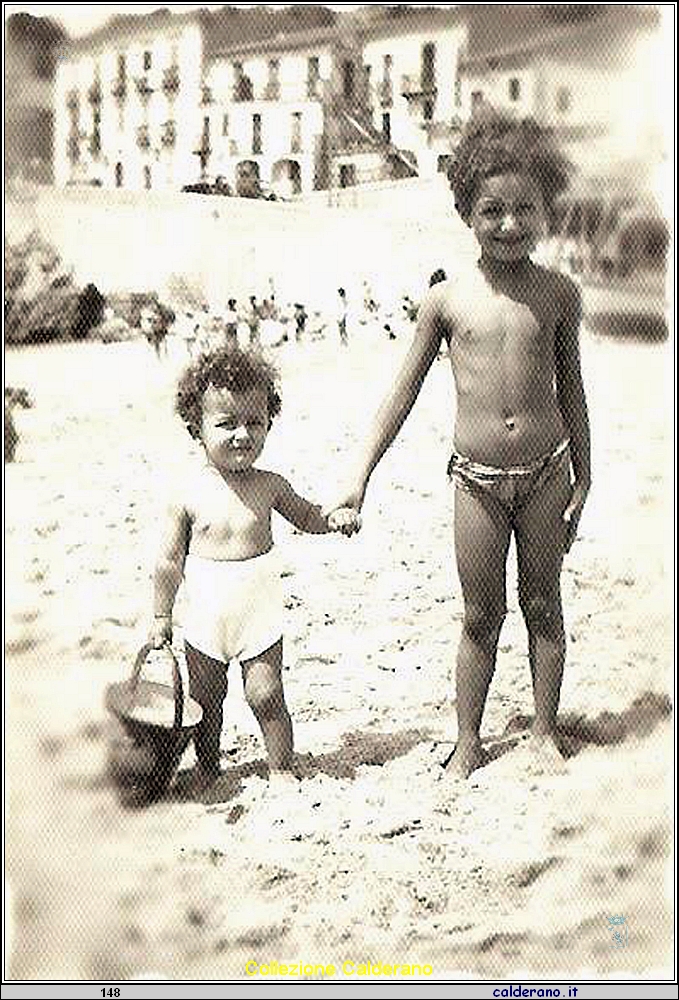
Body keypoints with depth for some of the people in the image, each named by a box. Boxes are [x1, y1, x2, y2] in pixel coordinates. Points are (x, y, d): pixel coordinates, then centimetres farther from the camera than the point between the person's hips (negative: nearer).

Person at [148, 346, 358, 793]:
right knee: (205, 701, 14)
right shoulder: (189, 493, -9)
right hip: (205, 617, 0)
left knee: (266, 697, 1)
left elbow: (306, 516, 15)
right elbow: (170, 561, -1)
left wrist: (335, 519, -6)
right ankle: (208, 770, 35)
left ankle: (282, 770, 20)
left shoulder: (269, 486, -4)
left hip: (260, 612, 0)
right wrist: (162, 615, 2)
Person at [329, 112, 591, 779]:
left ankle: (543, 732, 29)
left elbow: (570, 393, 8)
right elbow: (404, 393, 2)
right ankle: (468, 742, 24)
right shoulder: (446, 299, -3)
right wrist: (361, 474, 0)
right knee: (480, 617, 8)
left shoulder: (558, 294, 0)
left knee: (543, 606, 13)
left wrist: (582, 478, 9)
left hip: (545, 472, 1)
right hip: (476, 478, -1)